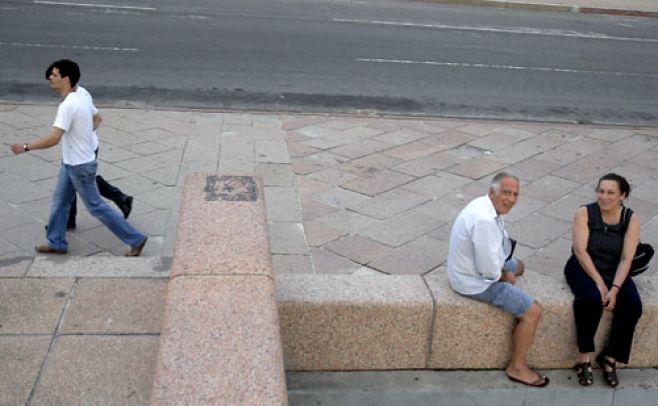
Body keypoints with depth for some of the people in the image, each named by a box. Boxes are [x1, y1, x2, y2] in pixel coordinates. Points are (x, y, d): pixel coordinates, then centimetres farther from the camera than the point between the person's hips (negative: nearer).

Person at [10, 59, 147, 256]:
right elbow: (97, 118, 14)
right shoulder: (82, 94, -1)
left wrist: (25, 147, -23)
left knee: (95, 206, 3)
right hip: (70, 161, 9)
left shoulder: (68, 105, -29)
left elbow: (53, 139, -33)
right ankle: (56, 243, 32)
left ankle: (136, 239, 11)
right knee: (59, 201, 18)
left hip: (80, 165, -9)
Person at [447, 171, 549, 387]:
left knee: (518, 265, 34)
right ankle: (517, 367, 7)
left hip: (475, 267, 10)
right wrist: (504, 275, -10)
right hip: (477, 282, -10)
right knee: (532, 312, -9)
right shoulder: (484, 220, -33)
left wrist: (505, 270, 0)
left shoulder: (487, 207, -1)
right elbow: (489, 269, -30)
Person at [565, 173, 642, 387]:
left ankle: (610, 357, -5)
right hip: (584, 268, -2)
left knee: (633, 306, -23)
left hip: (614, 272, 3)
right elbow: (580, 251, -16)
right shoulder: (585, 213, -11)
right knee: (591, 299, -33)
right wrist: (599, 283, -22)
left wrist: (615, 289, -24)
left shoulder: (631, 219, -6)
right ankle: (585, 358, -19)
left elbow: (626, 259, -12)